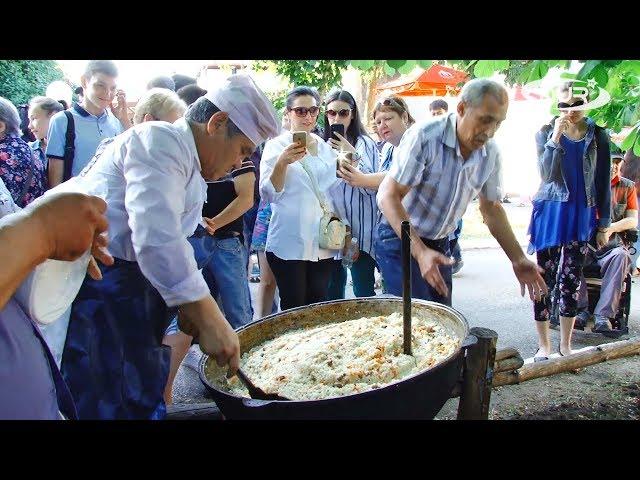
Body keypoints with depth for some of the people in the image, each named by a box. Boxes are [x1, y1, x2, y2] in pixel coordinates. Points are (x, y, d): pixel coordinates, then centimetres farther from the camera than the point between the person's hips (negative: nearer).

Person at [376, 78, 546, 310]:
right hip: (399, 239, -6)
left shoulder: (491, 154, -5)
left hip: (439, 243, 6)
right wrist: (420, 252, -35)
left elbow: (491, 208, 9)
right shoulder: (424, 136, -24)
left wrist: (518, 259, 0)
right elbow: (388, 196, -26)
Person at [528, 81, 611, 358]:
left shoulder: (597, 137, 2)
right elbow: (546, 173, -12)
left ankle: (565, 345, 21)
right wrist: (556, 137, -20)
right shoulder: (547, 132, 0)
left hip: (582, 216, 1)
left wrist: (604, 224, 6)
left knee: (572, 281, 8)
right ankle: (544, 346, 12)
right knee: (545, 279, 1)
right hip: (550, 213, -1)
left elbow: (603, 183, 6)